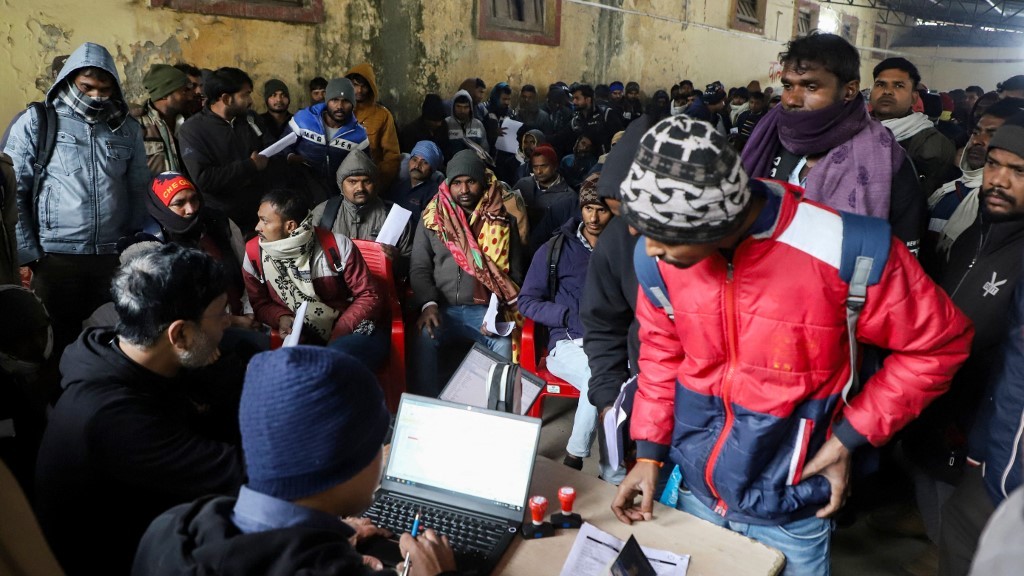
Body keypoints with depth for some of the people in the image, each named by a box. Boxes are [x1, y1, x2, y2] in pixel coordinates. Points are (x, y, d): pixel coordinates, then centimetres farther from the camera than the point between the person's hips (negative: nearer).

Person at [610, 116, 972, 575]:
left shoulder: (843, 251, -25)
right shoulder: (661, 254, -12)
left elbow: (939, 344, -10)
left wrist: (851, 435, -12)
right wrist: (649, 452, 2)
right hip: (693, 492, 4)